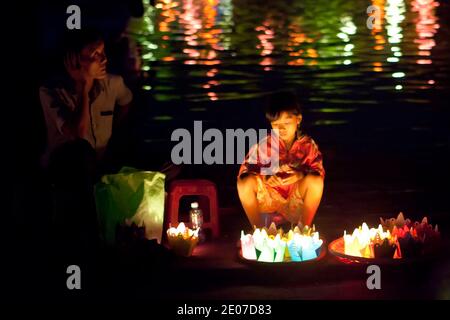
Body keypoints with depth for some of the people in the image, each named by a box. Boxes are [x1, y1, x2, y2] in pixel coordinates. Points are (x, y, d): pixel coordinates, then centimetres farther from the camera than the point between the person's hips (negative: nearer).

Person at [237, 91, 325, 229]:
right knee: (245, 182, -26)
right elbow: (245, 170, -7)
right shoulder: (264, 145, -6)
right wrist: (264, 176, -24)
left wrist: (300, 175, -26)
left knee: (316, 180, -28)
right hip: (269, 198, 0)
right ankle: (258, 228, -11)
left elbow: (318, 171, -8)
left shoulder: (308, 144, -5)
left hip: (296, 197, 0)